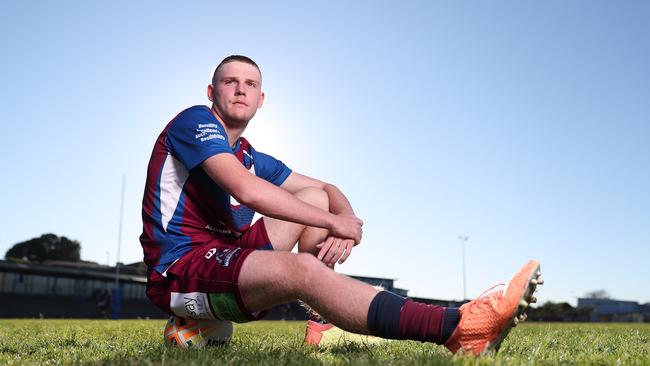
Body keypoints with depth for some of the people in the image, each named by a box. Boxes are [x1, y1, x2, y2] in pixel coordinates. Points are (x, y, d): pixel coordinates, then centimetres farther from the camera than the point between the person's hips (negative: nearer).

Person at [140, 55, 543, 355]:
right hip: (178, 268, -8)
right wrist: (334, 222, -17)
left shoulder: (253, 159, 15)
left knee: (315, 197, 6)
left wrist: (343, 223, -10)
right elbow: (246, 190, -24)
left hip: (224, 252, 8)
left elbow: (329, 189, 15)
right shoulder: (195, 120, -7)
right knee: (301, 269, -34)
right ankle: (458, 330, -40)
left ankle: (326, 319, -9)